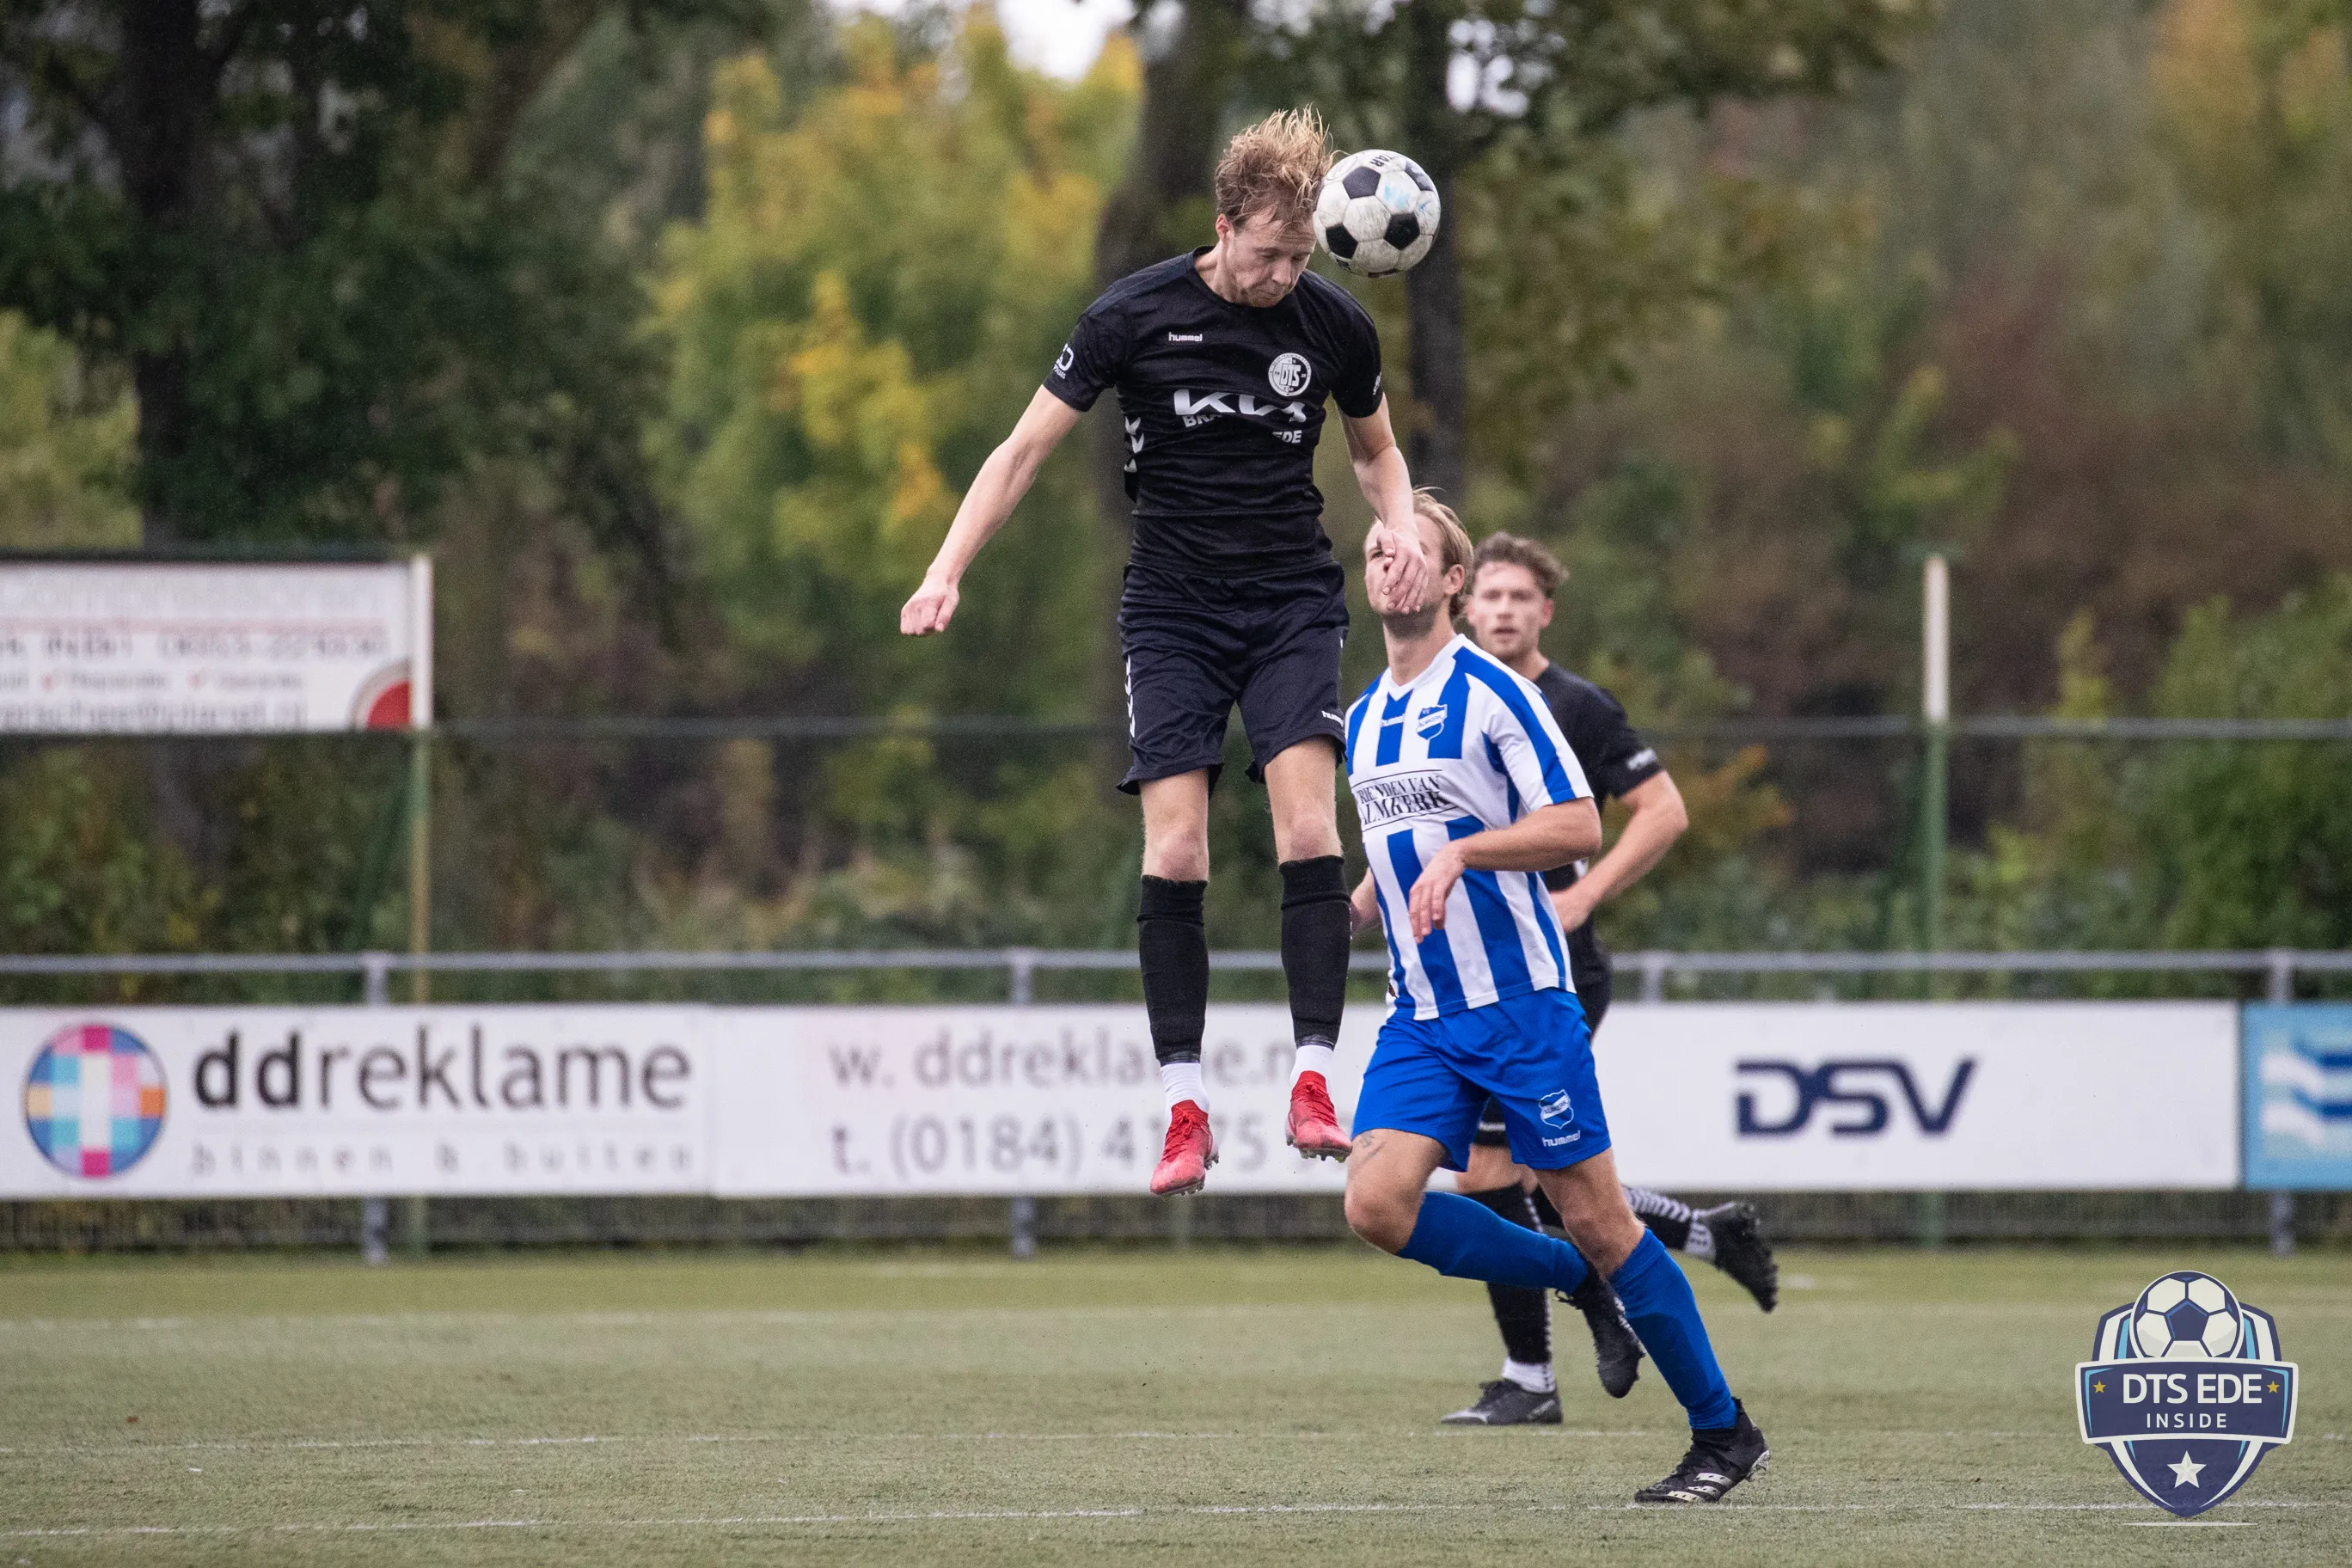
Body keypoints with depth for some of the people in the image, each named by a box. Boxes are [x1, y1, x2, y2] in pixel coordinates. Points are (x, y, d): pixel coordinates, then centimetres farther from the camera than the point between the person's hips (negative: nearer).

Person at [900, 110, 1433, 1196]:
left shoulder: (1334, 326, -2)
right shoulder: (1133, 317, -9)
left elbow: (1375, 451, 17)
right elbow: (1026, 447, -3)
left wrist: (1400, 527, -4)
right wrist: (948, 569, -11)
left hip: (1293, 598, 1)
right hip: (1172, 604, -1)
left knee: (1309, 830, -16)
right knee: (1174, 849, -10)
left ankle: (1312, 1084, -12)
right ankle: (1184, 1105, -6)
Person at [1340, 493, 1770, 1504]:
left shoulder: (1493, 692, -8)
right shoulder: (1362, 721, 14)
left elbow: (1578, 826, -14)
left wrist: (1460, 853, -25)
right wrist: (1353, 907, 9)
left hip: (1520, 1003, -6)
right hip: (1420, 1020, 7)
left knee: (1593, 1219, -5)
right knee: (1377, 1203, -13)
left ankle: (1724, 1434, 8)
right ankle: (1581, 1283, 10)